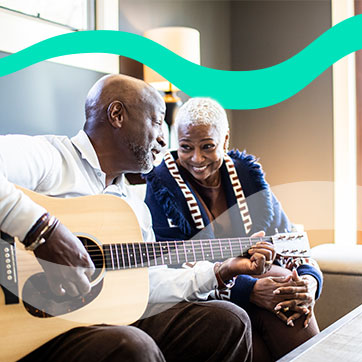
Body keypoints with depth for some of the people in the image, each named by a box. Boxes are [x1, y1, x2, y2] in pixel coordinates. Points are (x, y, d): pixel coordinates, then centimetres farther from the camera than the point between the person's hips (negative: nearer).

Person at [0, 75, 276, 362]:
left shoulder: (136, 206, 19)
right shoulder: (46, 157, -8)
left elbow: (147, 285, 23)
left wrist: (222, 271, 19)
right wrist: (41, 227, -33)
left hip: (117, 320, 8)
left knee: (228, 320, 3)